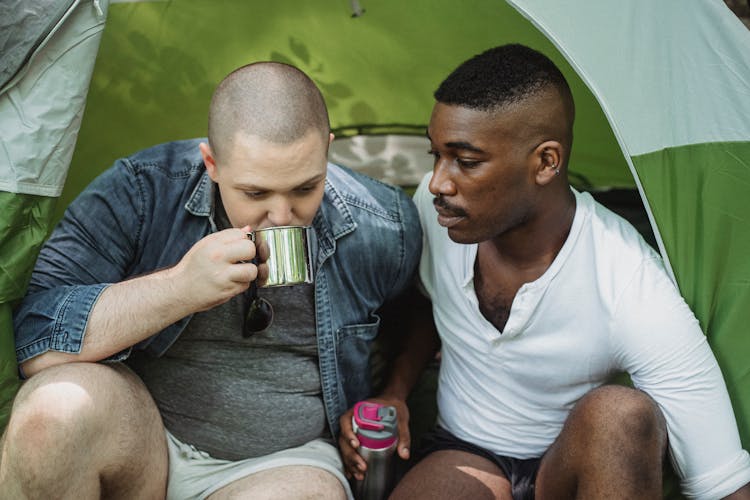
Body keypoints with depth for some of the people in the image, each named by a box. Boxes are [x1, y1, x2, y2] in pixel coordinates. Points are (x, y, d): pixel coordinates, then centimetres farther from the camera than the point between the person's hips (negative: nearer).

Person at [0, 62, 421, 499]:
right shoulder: (142, 190, -13)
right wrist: (179, 288, -29)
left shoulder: (384, 232, -9)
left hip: (285, 460, 0)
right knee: (57, 408, -31)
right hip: (133, 439, 1)